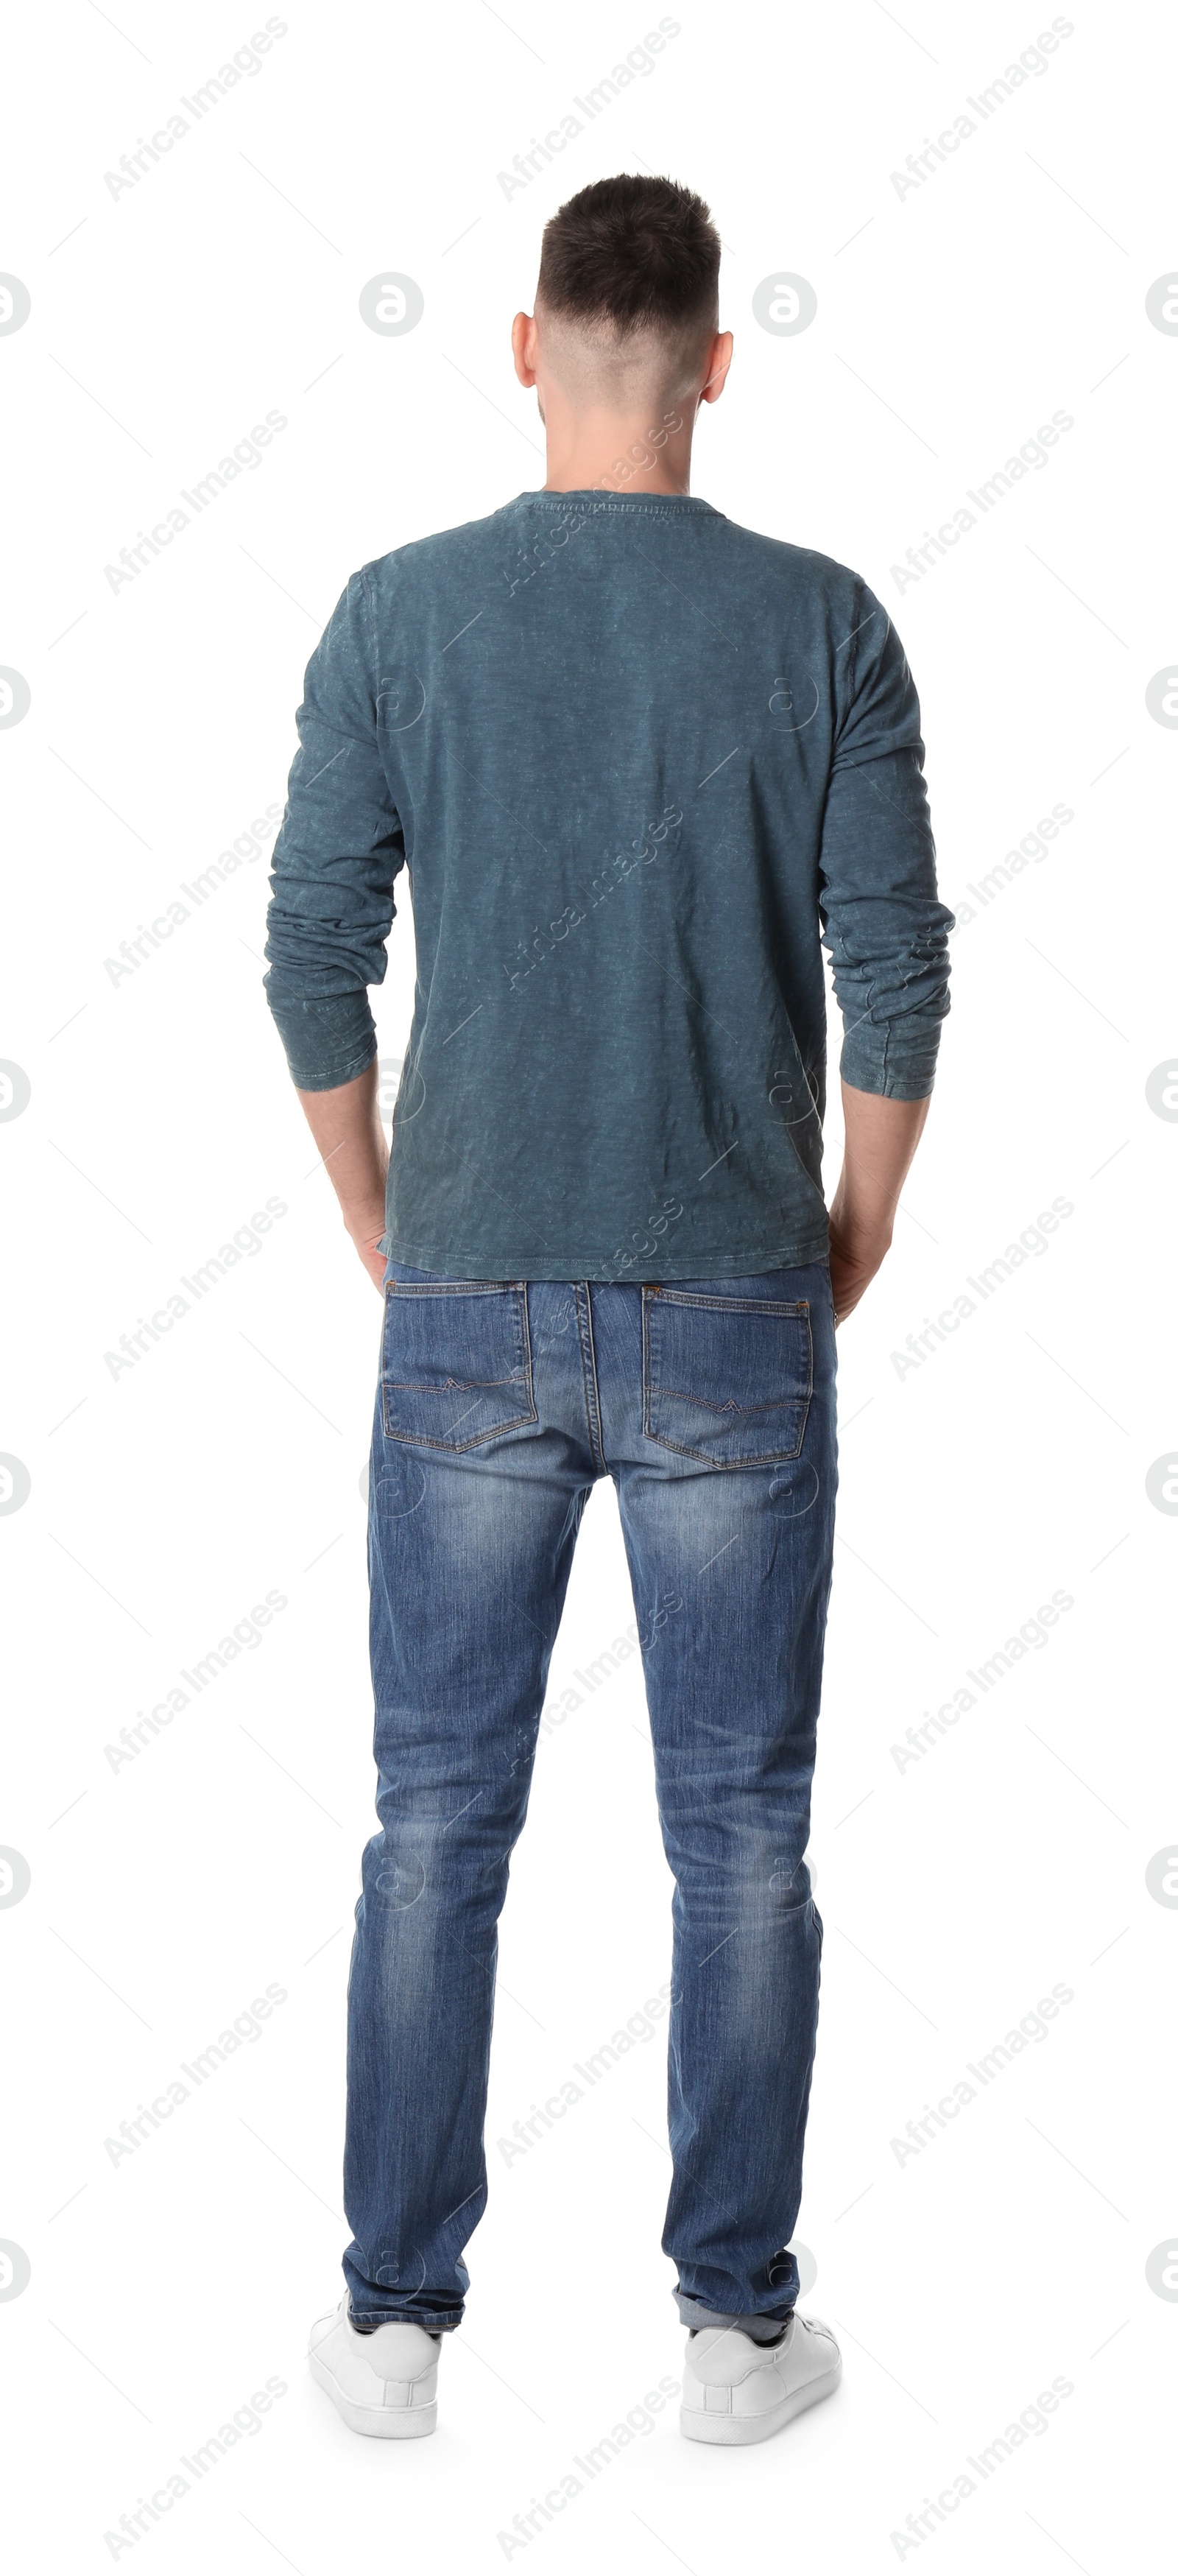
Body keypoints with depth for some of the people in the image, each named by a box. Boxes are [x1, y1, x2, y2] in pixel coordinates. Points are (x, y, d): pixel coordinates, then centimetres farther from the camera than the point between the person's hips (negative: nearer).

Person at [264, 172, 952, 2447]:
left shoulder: (399, 611, -2)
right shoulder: (820, 622, -4)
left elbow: (315, 952, -2)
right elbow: (896, 966, -6)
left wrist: (379, 1229, 12)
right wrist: (860, 1232, 9)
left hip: (471, 1314, 1)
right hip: (733, 1315, 0)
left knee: (436, 1821, 11)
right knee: (740, 1834, 9)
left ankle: (397, 2317, 19)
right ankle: (738, 2321, 18)